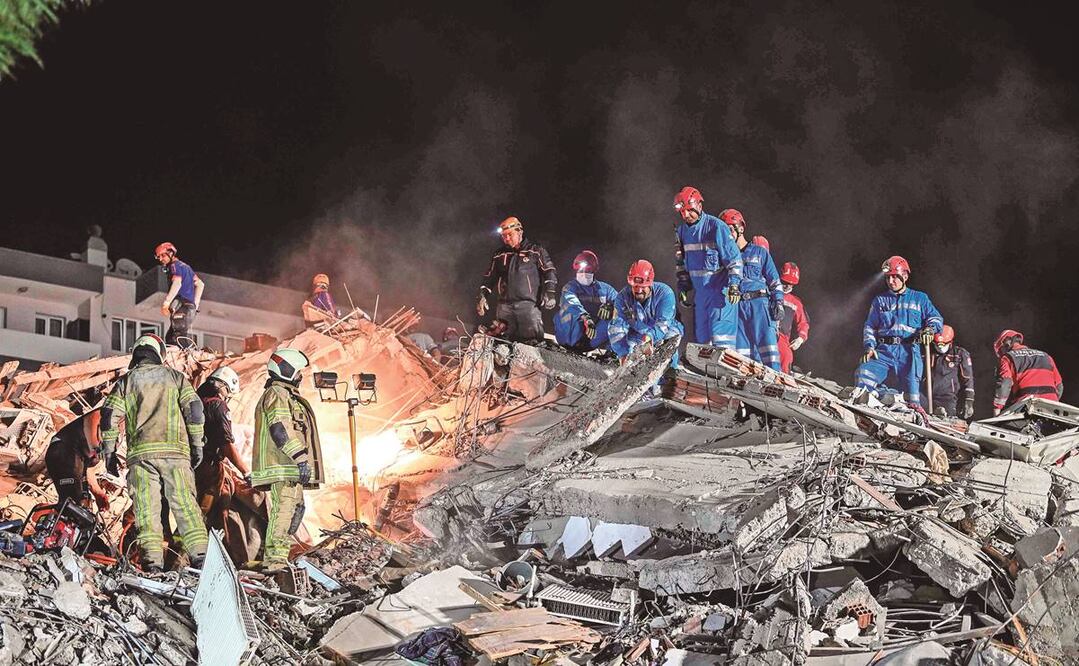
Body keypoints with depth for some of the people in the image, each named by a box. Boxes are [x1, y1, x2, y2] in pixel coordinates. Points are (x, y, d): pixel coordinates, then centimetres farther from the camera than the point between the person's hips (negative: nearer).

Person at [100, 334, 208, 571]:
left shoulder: (126, 381, 14)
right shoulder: (175, 376, 14)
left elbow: (109, 416, 6)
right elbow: (194, 407, 5)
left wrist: (109, 452, 11)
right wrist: (197, 444, 10)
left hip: (141, 452, 0)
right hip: (176, 450, 0)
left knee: (146, 507, -1)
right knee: (185, 504, -1)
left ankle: (152, 560, -10)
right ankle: (200, 555, -10)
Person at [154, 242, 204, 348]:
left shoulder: (175, 265, -2)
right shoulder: (185, 266, 27)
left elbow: (177, 283, -21)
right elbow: (200, 284, 28)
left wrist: (167, 302, -27)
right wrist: (195, 304, 25)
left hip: (181, 306, -10)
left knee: (179, 337, -17)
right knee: (169, 338, 10)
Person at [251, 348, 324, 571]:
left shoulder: (287, 396, 27)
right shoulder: (276, 395, -8)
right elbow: (280, 430, -19)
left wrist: (302, 461, 29)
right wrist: (301, 458, -24)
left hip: (291, 467, 11)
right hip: (282, 465, -11)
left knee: (296, 508, 11)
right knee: (284, 507, -16)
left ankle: (274, 557, 14)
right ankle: (275, 559, -22)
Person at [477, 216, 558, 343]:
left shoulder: (535, 251, 7)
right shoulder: (499, 255, 19)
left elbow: (549, 272, 6)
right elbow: (489, 277, 25)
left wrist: (549, 293, -5)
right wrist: (483, 296, 15)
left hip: (528, 303, -4)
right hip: (505, 306, 4)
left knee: (532, 340, -15)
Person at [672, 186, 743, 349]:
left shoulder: (716, 226, -12)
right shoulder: (681, 230, 8)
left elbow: (734, 258, -11)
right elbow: (681, 262, 19)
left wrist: (734, 283, -18)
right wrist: (683, 287, 16)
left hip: (720, 288, -7)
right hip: (699, 290, 7)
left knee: (719, 330, -16)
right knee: (701, 334, 7)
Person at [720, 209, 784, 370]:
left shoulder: (759, 252, 8)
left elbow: (774, 280, 7)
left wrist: (778, 302, -2)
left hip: (759, 303, -3)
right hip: (736, 306, 3)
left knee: (766, 340, -10)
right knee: (742, 347, -1)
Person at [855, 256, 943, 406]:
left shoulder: (919, 298, 17)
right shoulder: (879, 301, 21)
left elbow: (936, 318, 11)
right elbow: (870, 326, 18)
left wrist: (930, 329, -12)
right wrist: (869, 347, 0)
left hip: (909, 352, -1)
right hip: (884, 351, 1)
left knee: (911, 392, -7)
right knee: (863, 374, -23)